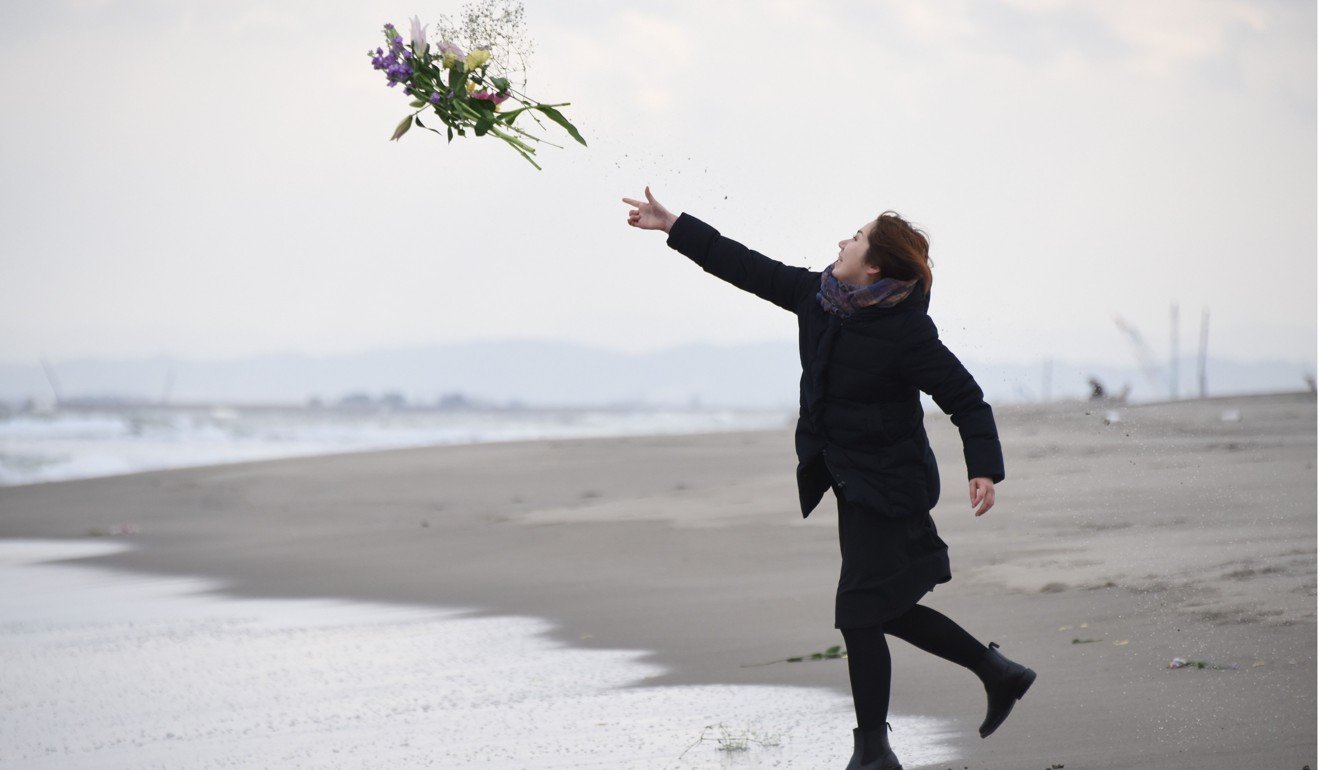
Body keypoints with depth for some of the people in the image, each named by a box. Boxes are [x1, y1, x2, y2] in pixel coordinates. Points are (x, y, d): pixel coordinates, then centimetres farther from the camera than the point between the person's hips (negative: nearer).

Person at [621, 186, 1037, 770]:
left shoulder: (906, 333, -21)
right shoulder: (818, 295, 0)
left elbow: (966, 400, -19)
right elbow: (749, 268, 8)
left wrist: (984, 468, -31)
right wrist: (673, 226, 10)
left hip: (887, 487, -8)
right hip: (849, 476, 8)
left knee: (861, 611, -6)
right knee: (885, 609, 14)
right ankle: (997, 672, 28)